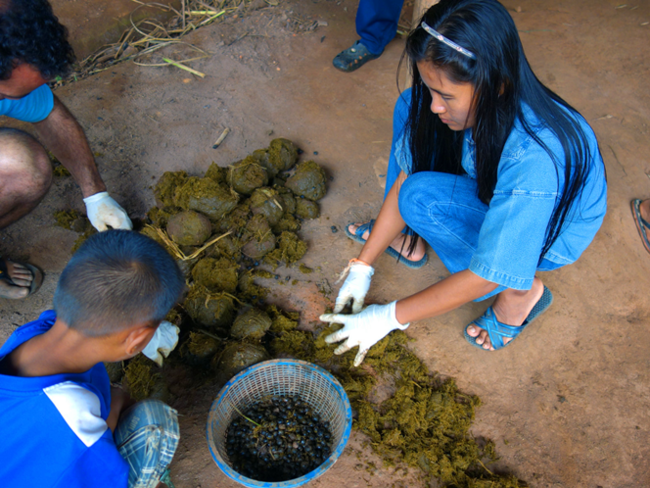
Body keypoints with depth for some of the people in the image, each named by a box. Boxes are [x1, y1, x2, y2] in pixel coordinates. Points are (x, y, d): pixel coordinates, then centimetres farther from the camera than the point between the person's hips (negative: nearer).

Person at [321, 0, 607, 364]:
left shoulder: (534, 160, -42)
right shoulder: (470, 103, -23)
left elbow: (485, 278, -33)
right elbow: (404, 179, -13)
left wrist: (390, 317, -25)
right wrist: (363, 266, -10)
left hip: (552, 231, -6)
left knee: (423, 198, -31)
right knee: (410, 109, -9)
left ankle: (521, 291, -10)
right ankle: (408, 238, 2)